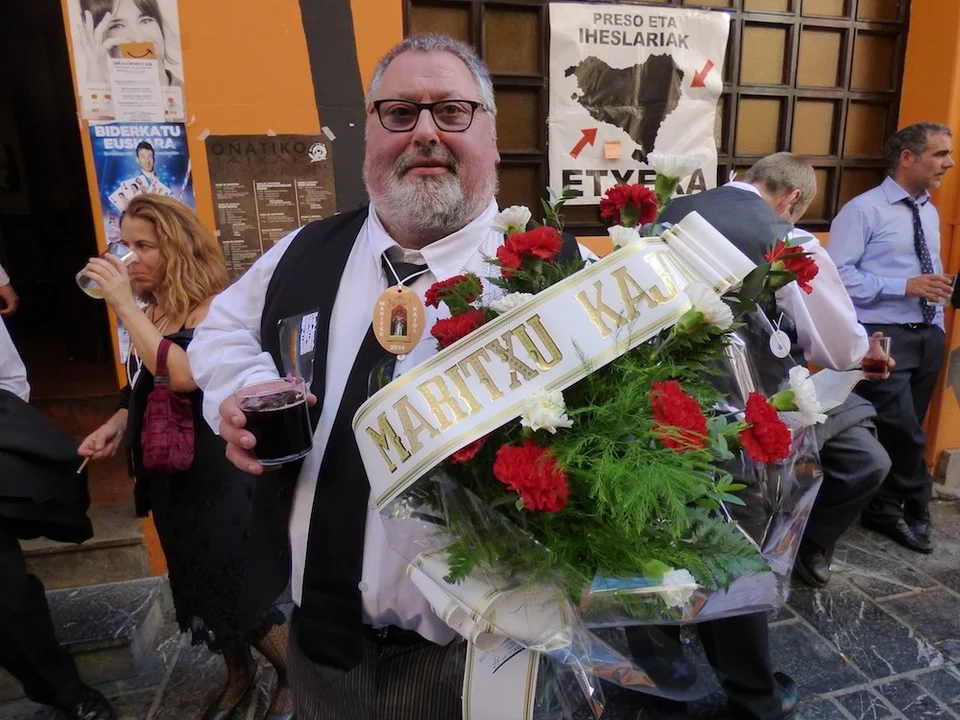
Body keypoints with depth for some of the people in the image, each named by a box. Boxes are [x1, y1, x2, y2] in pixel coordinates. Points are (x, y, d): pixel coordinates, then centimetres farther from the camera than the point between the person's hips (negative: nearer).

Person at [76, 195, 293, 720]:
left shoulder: (214, 307, -16)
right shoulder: (150, 313, 6)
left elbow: (182, 375, -33)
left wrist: (124, 305, -27)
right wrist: (117, 424, -1)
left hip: (218, 478, -8)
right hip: (167, 476, 8)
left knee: (239, 589, 2)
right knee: (199, 589, 21)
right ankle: (238, 674, 45)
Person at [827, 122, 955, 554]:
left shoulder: (930, 213, 16)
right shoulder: (863, 210, -9)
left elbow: (933, 276, 20)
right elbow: (837, 275, -18)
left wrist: (938, 327, 7)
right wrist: (905, 286, -21)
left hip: (928, 337, 8)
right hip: (884, 338, -7)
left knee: (902, 431, 13)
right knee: (902, 431, -7)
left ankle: (884, 508, 27)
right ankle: (913, 508, 17)